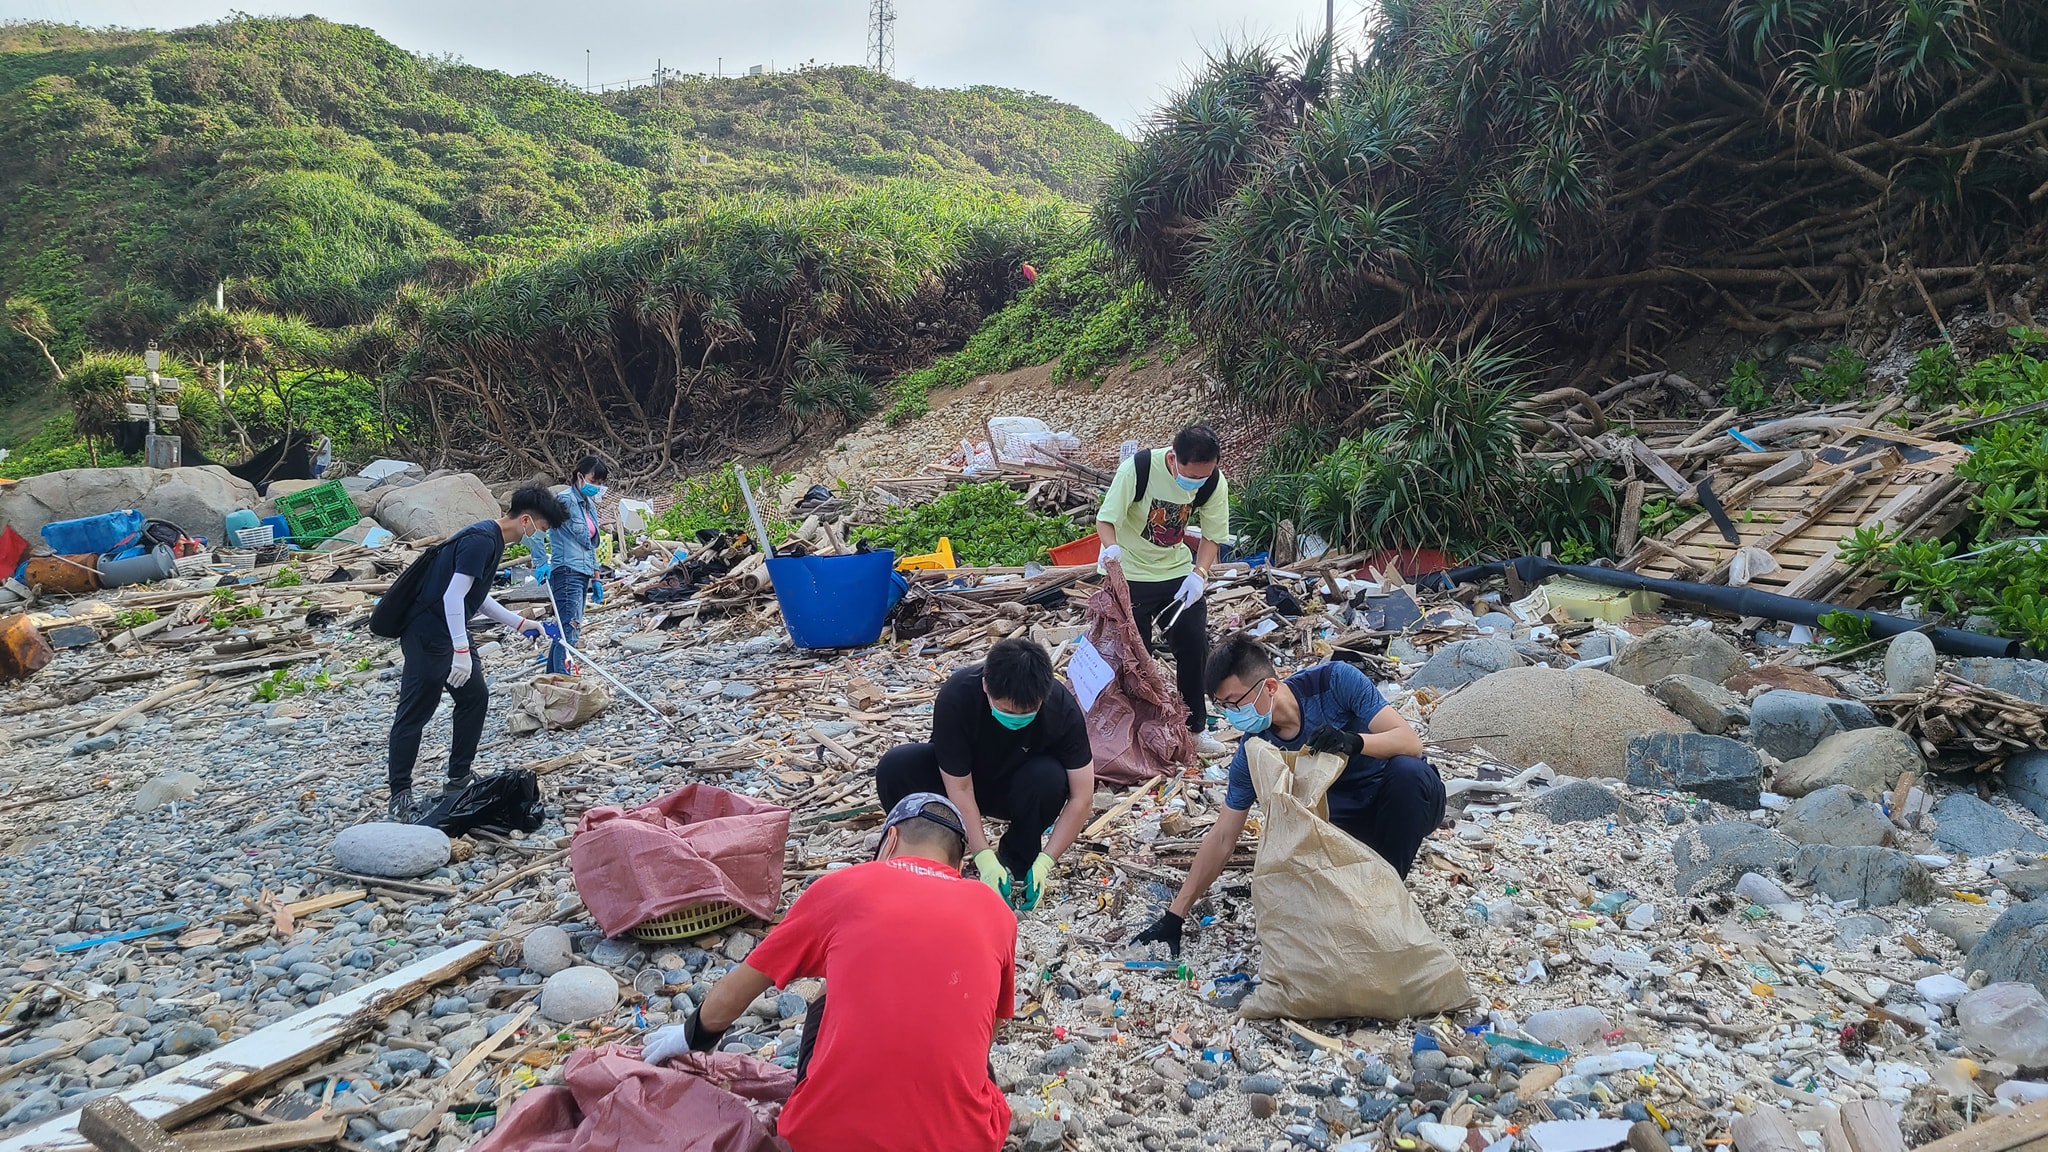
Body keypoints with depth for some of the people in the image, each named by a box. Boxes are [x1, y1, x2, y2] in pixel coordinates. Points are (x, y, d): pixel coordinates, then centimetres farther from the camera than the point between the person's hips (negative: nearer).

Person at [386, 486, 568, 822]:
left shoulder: (491, 539, 11)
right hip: (428, 635, -10)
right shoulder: (481, 540, -20)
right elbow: (453, 596, -25)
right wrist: (461, 652, -25)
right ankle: (400, 794, 7)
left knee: (476, 697, 14)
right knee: (414, 713, -2)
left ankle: (459, 779, 23)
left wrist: (520, 623, 22)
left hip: (450, 634, 10)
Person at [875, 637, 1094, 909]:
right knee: (894, 768, -29)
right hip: (961, 775, 0)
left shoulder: (1063, 709, -28)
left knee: (1049, 778, -35)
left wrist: (1044, 863, -29)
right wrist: (984, 858, -32)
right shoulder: (956, 696, -32)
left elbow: (1081, 797, -23)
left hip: (1016, 791, 1)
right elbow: (960, 788, -27)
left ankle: (1017, 863, -8)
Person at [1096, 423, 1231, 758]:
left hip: (1180, 572, 4)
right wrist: (1112, 548, -44)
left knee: (1194, 647, 3)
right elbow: (1105, 519, -23)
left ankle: (1195, 727, 20)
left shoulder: (1214, 482, -16)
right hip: (1132, 574, -3)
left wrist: (1199, 574, -21)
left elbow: (1212, 535, -5)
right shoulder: (1137, 468, -27)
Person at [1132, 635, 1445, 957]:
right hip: (1344, 819, 1)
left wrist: (1354, 742, -48)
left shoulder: (1337, 681, -23)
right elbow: (1222, 837, -9)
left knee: (1408, 770, -37)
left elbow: (1411, 743, -26)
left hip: (1408, 798, -1)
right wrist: (1174, 917, -11)